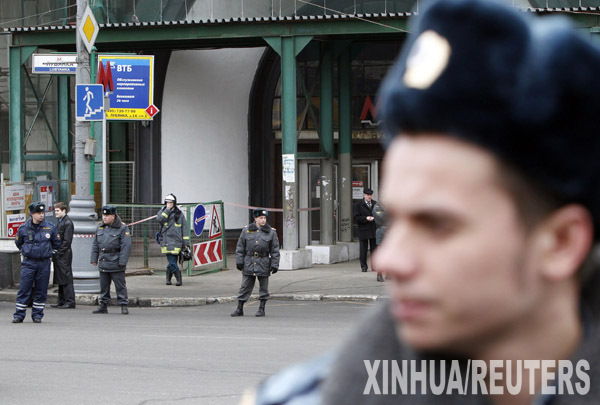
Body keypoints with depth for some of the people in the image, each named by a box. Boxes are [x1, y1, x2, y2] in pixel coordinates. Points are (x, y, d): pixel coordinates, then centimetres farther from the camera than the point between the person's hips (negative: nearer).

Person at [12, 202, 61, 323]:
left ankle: (37, 314, 13)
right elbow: (18, 243, 17)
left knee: (41, 290, 3)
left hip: (44, 263, 1)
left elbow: (56, 244, 14)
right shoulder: (23, 228, 0)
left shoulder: (50, 228, 1)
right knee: (24, 289, -4)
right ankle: (19, 315, 1)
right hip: (28, 263, -1)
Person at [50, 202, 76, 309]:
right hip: (58, 256, 10)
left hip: (64, 256, -10)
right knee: (60, 279, 12)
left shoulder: (67, 223, -11)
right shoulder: (60, 222, 18)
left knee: (66, 278, -8)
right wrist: (54, 254, 12)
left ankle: (70, 301, -6)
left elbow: (67, 241, -17)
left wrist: (58, 253, -17)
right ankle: (62, 302, 17)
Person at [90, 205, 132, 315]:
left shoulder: (122, 228, -6)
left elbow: (126, 246, -10)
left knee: (120, 285, -3)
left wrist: (122, 262, -16)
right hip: (103, 263, 6)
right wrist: (94, 259, 10)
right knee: (104, 285, 11)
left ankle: (124, 305, 2)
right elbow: (95, 244, 17)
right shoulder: (100, 228, 13)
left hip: (116, 264, -6)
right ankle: (103, 305, 18)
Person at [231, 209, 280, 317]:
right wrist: (239, 261, 0)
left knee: (263, 287, 5)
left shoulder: (271, 232, 2)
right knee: (245, 287, 3)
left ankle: (262, 309, 15)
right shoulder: (246, 230, 4)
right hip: (249, 263, 0)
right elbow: (240, 247, 7)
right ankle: (239, 309, 8)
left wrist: (274, 265, -3)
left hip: (263, 263, 0)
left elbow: (275, 250, 3)